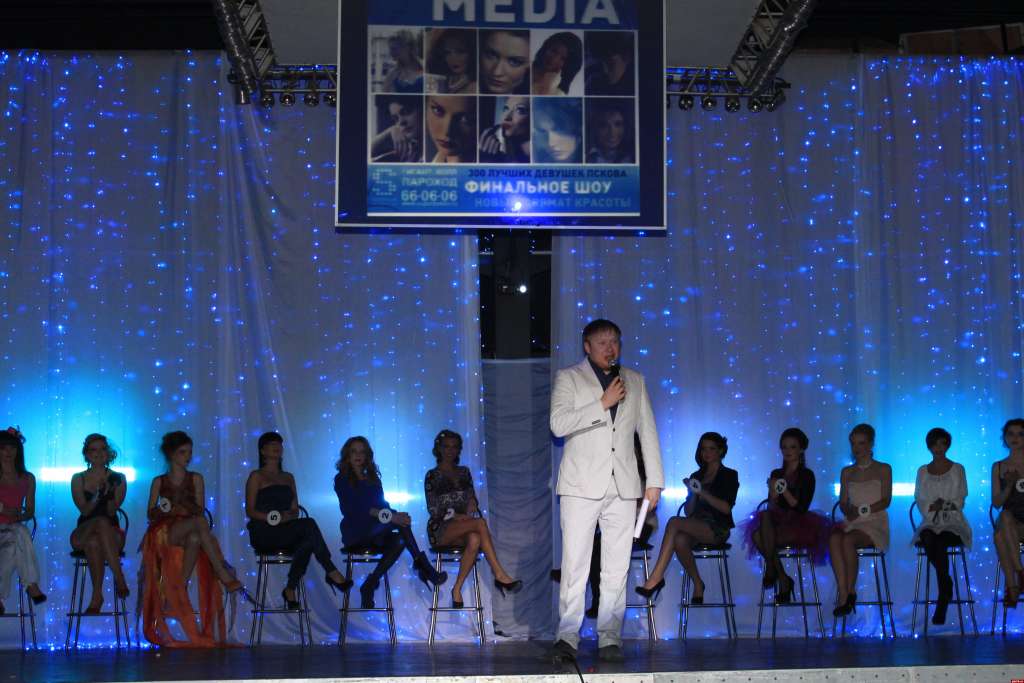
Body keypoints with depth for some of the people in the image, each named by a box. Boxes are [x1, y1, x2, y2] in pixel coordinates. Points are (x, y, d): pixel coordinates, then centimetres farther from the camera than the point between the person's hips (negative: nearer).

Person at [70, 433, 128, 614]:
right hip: (82, 534, 0)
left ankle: (97, 597, -36)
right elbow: (84, 510, -4)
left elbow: (112, 511, -4)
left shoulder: (118, 479, 8)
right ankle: (119, 579, -39)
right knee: (101, 522, -37)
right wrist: (96, 496, -22)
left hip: (112, 535, 0)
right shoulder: (78, 479, 10)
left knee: (94, 543, -37)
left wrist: (109, 493, -21)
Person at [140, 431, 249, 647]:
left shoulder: (195, 479, 18)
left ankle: (180, 590, -35)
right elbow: (151, 513, 13)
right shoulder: (159, 482, 17)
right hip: (164, 533, -2)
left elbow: (199, 510, 9)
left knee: (195, 538, -41)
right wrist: (165, 510, -8)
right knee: (200, 522, -37)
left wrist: (184, 506, -11)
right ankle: (225, 577, -43)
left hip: (189, 534, 2)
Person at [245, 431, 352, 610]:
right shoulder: (256, 477, 7)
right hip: (264, 533, -5)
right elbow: (250, 511, -2)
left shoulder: (288, 478, 24)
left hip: (287, 532, 5)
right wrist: (274, 518, -18)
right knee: (309, 524, -31)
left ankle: (291, 589, -29)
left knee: (307, 542, -34)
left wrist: (290, 515, -8)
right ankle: (331, 572, -30)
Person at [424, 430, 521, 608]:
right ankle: (500, 575, -39)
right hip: (440, 529, -4)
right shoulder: (432, 476, 4)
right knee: (480, 522, -33)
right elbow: (433, 509, -4)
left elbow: (473, 499, 19)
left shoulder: (464, 472, 18)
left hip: (462, 527, 4)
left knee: (475, 540, -36)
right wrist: (454, 516, -18)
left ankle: (457, 589, -29)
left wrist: (472, 503, -6)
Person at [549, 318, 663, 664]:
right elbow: (559, 424, -8)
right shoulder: (569, 378, 6)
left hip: (623, 486, 3)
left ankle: (609, 638, 5)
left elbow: (648, 431, 16)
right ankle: (567, 636, -5)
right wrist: (603, 403, -13)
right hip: (582, 484, -3)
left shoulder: (635, 381, 17)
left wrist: (655, 480, 9)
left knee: (616, 569, 1)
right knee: (575, 565, -8)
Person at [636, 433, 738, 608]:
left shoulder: (729, 475, 9)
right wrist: (693, 493, -2)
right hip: (696, 527, 4)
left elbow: (726, 508, -6)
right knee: (679, 540, -33)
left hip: (718, 529, -4)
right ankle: (697, 584, -18)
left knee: (674, 522, -30)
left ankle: (656, 579, -35)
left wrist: (702, 492, -13)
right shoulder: (696, 476, 22)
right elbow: (688, 511, 16)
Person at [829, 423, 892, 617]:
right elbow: (843, 502, 14)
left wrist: (863, 510, -15)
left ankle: (849, 592, -25)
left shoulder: (883, 470, 8)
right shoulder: (847, 472, 20)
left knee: (848, 540, -36)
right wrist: (848, 511, -10)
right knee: (834, 538, -33)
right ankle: (843, 593, -37)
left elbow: (886, 501, -1)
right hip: (851, 523, 3)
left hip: (875, 523, -3)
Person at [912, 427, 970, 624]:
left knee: (940, 542, -35)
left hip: (953, 523, -2)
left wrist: (943, 505, -15)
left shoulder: (957, 469, 9)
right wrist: (933, 507, -11)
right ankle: (947, 589, -24)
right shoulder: (922, 471, 16)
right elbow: (920, 501, 9)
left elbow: (959, 502, 3)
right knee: (929, 539, -36)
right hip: (930, 523, 2)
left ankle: (943, 600, -31)